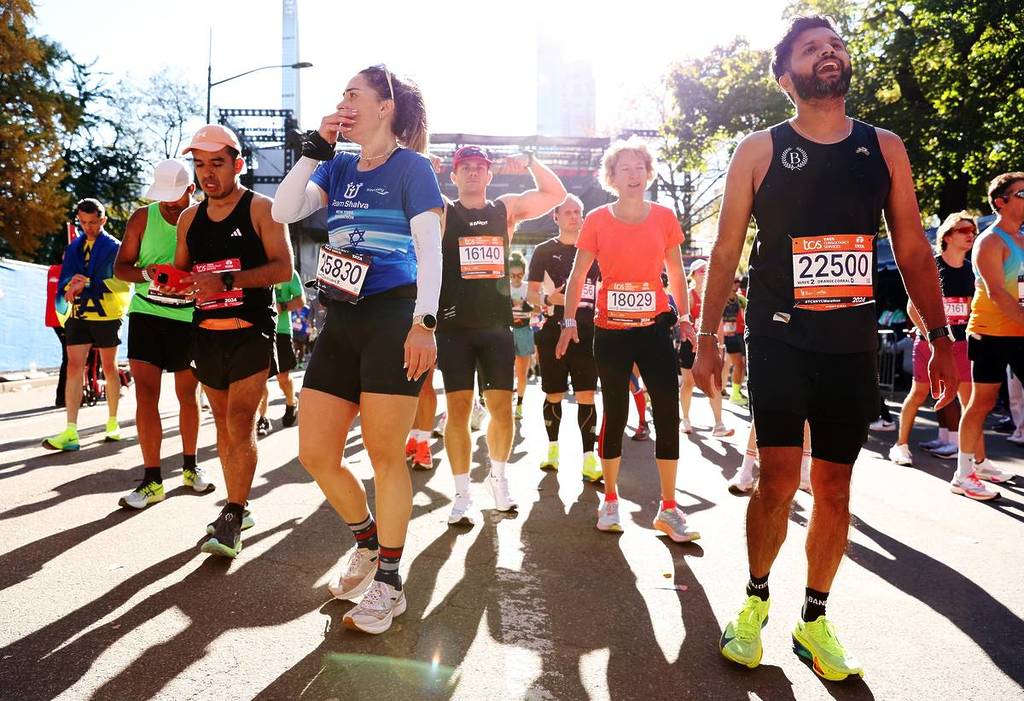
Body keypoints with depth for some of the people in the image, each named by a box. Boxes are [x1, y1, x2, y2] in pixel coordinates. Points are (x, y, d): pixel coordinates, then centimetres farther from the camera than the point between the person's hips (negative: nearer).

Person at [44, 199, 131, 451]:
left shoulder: (115, 247, 0)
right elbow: (65, 279, 6)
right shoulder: (73, 248, 13)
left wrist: (88, 284, -21)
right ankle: (71, 432, -7)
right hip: (78, 314, 3)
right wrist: (70, 285, -17)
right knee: (74, 368, -5)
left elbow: (121, 281, -10)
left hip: (106, 315, -3)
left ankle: (112, 422, 23)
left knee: (109, 368, 8)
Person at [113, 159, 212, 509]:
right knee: (146, 394, -7)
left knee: (188, 394, 10)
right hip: (146, 313, 0)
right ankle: (152, 480, 0)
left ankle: (190, 466, 27)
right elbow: (121, 267, 2)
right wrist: (148, 275, -19)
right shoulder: (142, 218, -1)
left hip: (189, 318, 0)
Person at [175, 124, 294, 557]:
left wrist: (228, 281, -23)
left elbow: (283, 267, -13)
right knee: (224, 424, 11)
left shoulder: (260, 208, -4)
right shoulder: (189, 218, 13)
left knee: (240, 423, -12)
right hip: (206, 333, 6)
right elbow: (181, 271, 19)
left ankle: (233, 518, -5)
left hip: (250, 331, -6)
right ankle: (238, 508, 23)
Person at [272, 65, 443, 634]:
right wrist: (314, 149, 3)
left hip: (393, 320, -6)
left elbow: (430, 248, -7)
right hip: (341, 322, 7)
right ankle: (367, 540, 32)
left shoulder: (410, 166, 1)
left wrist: (424, 323, -17)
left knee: (384, 454, -1)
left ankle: (388, 582, 16)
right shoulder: (339, 169, 17)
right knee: (315, 454, 7)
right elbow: (284, 211, 5)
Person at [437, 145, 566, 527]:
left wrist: (529, 162, -1)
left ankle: (498, 476, 26)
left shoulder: (506, 208, 12)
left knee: (502, 407, 4)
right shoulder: (441, 212, 5)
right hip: (454, 326, -2)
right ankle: (462, 494, 8)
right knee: (458, 407, -2)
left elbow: (556, 194, 11)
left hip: (497, 325, 2)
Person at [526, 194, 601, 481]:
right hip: (554, 331, -1)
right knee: (553, 394, 7)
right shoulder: (544, 250, 6)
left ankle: (589, 457, -4)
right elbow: (531, 293, 4)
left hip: (586, 331, 1)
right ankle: (552, 447, 25)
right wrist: (548, 299, -18)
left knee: (586, 395, -5)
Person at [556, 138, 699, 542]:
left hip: (654, 328, 1)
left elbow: (676, 273, 12)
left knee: (668, 413, -3)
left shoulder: (664, 217, 5)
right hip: (611, 331, -1)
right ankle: (610, 500, 23)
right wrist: (569, 321, -6)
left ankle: (668, 509, 9)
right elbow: (577, 276, 3)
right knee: (615, 414, 6)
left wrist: (685, 316, 7)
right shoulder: (597, 220, 1)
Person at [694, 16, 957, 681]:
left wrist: (941, 336, 3)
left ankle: (814, 619, 24)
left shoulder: (885, 149, 9)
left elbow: (913, 250, 9)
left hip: (853, 345, 3)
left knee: (834, 483, 7)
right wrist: (708, 336, -4)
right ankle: (756, 600, 16)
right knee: (779, 476, -9)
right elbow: (726, 250, 1)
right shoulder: (759, 150, 2)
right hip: (779, 341, -3)